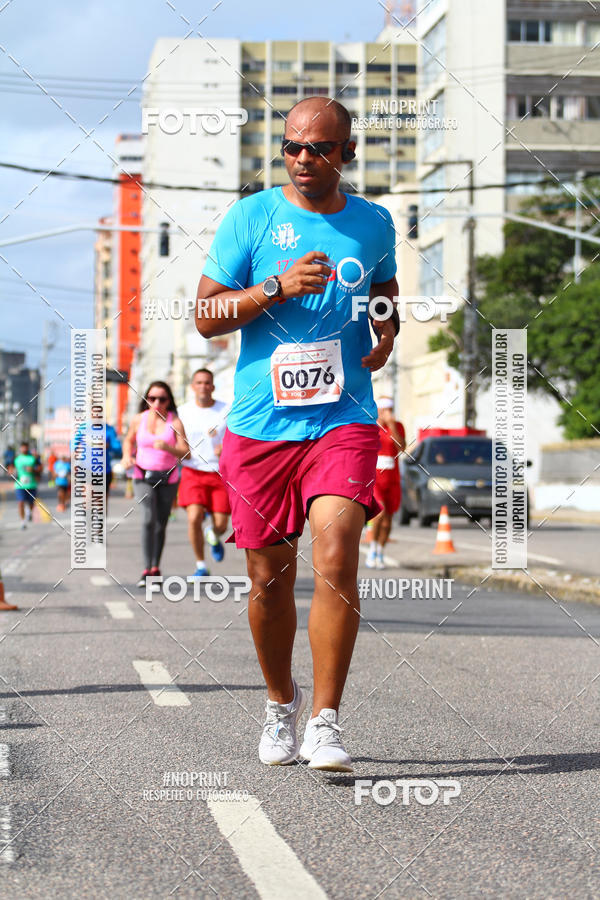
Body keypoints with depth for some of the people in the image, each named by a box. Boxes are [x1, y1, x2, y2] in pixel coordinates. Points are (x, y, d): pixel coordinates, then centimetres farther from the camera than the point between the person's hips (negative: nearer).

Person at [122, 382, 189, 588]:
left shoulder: (174, 422, -6)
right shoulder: (139, 420, -1)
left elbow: (185, 452, -10)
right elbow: (129, 440, 18)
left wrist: (168, 447, -29)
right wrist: (127, 456, -1)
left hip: (168, 478, 0)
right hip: (143, 476, 0)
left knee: (161, 524, 7)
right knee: (148, 518, -19)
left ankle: (155, 567, 26)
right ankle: (147, 570, -20)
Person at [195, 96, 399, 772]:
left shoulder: (374, 223, 8)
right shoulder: (250, 217, 1)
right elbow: (206, 316, -2)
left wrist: (387, 334, 8)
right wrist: (279, 287, -16)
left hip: (344, 421, 0)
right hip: (258, 428, 0)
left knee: (336, 559, -17)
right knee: (270, 578, 8)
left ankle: (325, 721, -10)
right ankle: (281, 702, 31)